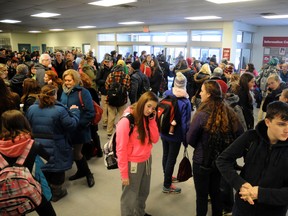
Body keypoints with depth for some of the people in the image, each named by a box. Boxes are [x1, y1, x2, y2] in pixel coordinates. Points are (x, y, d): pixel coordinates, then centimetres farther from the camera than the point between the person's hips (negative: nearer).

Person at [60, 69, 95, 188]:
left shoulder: (83, 92, -14)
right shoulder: (64, 92, 5)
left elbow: (90, 112, -17)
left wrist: (79, 124, -20)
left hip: (79, 129, -6)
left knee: (76, 153, 2)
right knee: (74, 151, 16)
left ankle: (88, 173, 25)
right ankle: (81, 171, 39)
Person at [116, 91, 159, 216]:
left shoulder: (147, 118, 2)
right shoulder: (126, 121, -22)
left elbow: (155, 139, -2)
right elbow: (121, 149, -19)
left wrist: (152, 120, -12)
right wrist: (124, 173, -15)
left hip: (147, 161, 7)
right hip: (133, 164, -7)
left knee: (144, 193, 26)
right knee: (130, 197, 13)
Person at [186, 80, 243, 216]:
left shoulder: (202, 115, -23)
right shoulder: (229, 112, -8)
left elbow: (190, 139, -13)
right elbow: (240, 134, 1)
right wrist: (224, 147, 10)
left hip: (202, 161, -5)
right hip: (221, 160, 5)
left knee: (201, 195, 13)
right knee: (216, 192, 24)